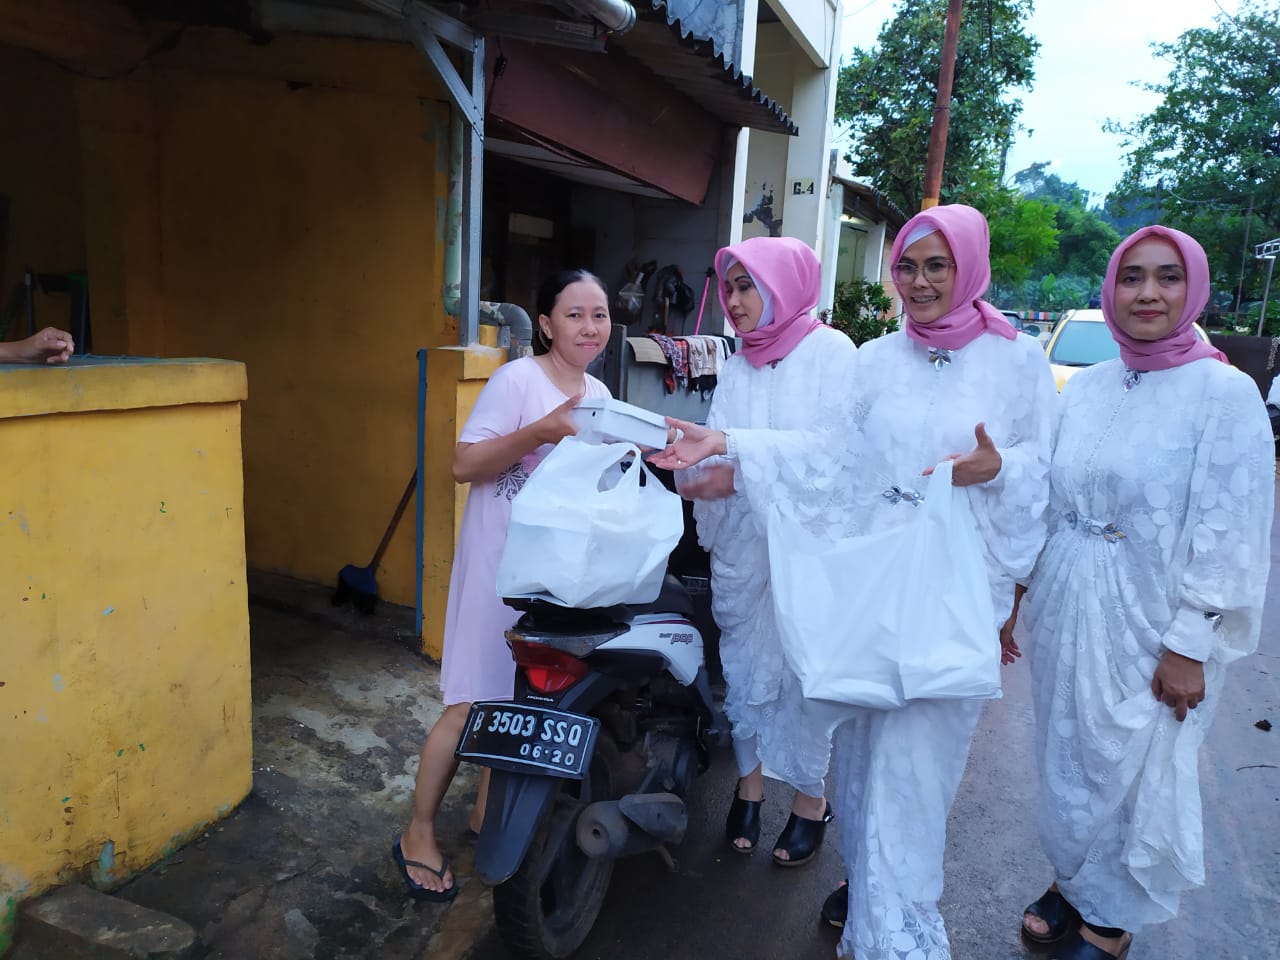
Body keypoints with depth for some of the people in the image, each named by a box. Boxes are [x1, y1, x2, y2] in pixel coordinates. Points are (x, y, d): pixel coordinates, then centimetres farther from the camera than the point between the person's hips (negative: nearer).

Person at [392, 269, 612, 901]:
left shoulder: (599, 394, 9)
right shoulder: (517, 379, -14)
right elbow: (464, 465, -20)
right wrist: (541, 432, -30)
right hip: (501, 560, -7)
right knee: (473, 701, -2)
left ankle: (487, 812, 33)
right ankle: (419, 835, 16)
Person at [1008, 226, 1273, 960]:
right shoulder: (1085, 387, 4)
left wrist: (1189, 646, -14)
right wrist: (1012, 600, 10)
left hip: (1147, 625, -4)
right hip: (1064, 611, 5)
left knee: (1131, 775, 10)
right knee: (1067, 760, 17)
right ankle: (1073, 884, 40)